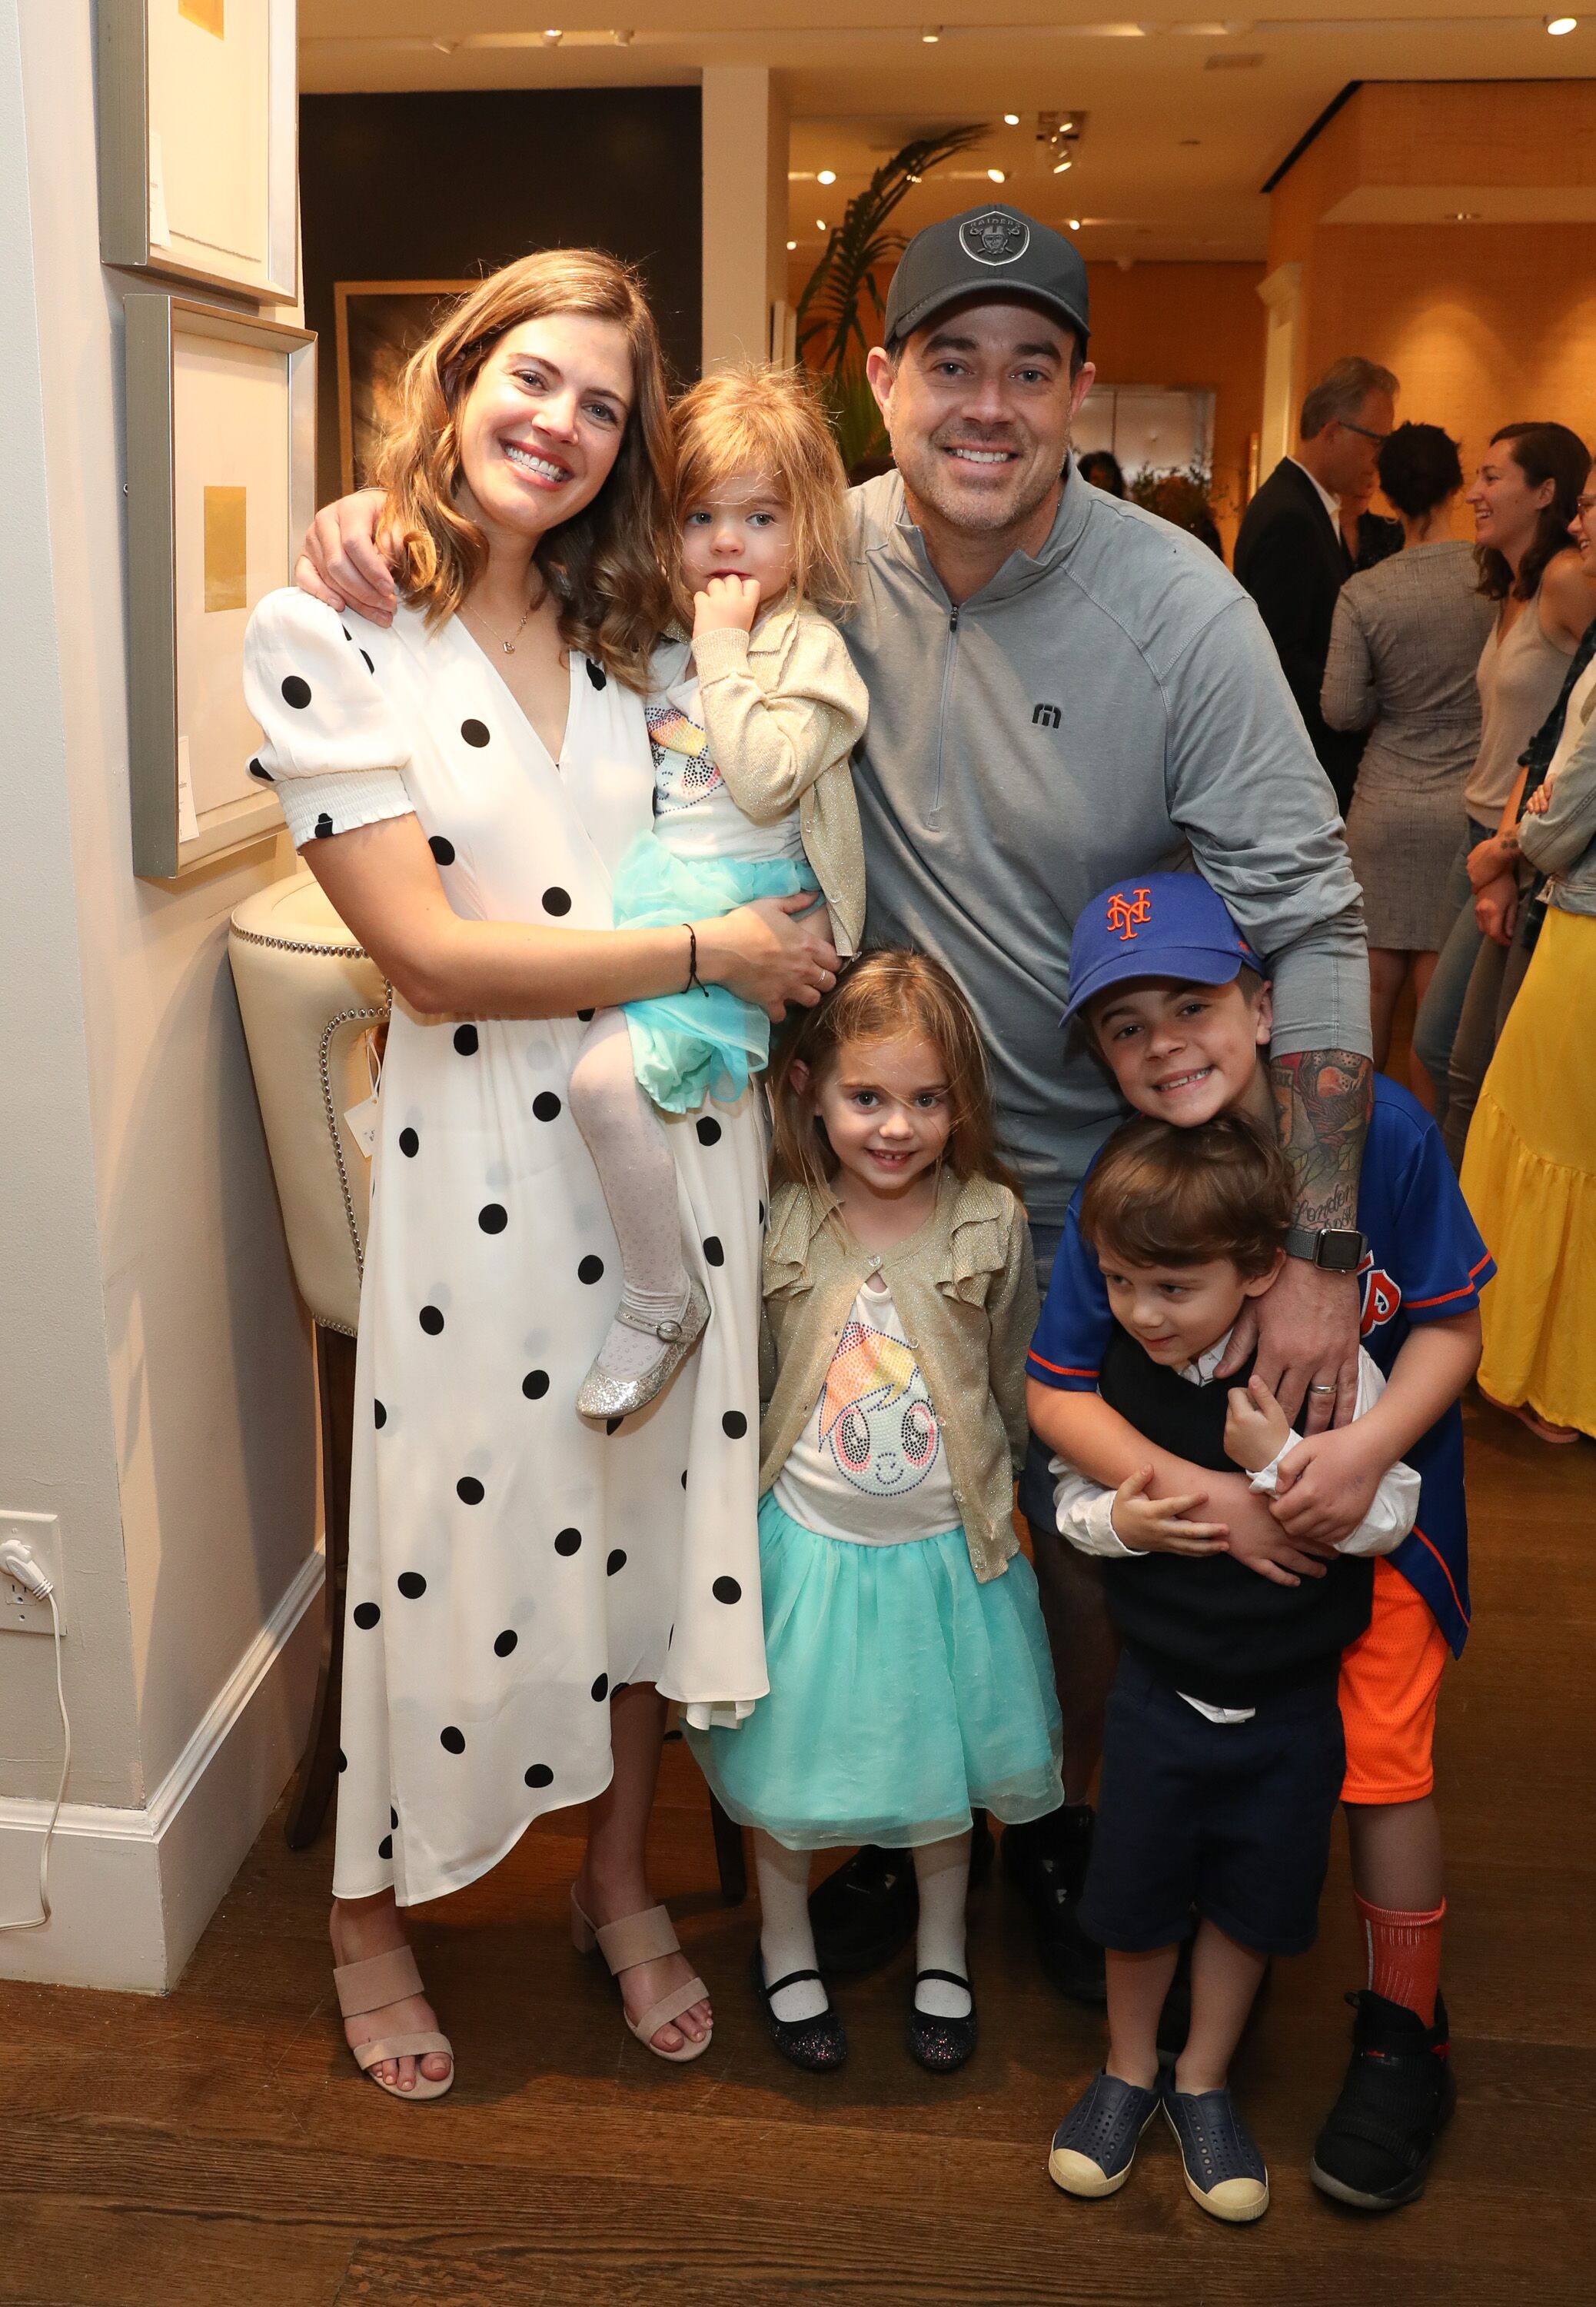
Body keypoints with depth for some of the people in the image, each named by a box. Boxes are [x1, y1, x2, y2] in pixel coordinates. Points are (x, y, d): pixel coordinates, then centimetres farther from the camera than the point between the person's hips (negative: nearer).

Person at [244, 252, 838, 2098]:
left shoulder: (635, 639, 10)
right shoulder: (328, 634, -7)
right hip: (480, 1163, -4)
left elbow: (761, 863, 17)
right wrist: (710, 952, -14)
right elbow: (429, 951, -15)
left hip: (676, 1147, 5)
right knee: (452, 1541, 7)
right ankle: (368, 1913, 34)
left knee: (649, 1508, 14)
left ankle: (618, 1882, 37)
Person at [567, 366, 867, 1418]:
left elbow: (765, 781, -18)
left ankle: (662, 1303, -9)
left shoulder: (807, 645, -4)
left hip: (741, 907, -9)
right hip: (653, 886, 9)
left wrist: (723, 651, -13)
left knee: (606, 1070, -25)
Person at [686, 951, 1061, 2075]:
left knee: (943, 1766, 18)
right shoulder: (776, 1227, -12)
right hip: (807, 1544, 0)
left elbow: (1017, 1386, 1)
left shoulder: (993, 1225, -11)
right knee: (789, 1767, 15)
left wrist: (986, 1495, 7)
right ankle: (786, 1947, 41)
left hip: (945, 1549, 0)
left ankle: (943, 1952, 43)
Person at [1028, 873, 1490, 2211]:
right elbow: (1057, 1393, -17)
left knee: (1380, 1762, -2)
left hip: (1377, 1498, -1)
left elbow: (1450, 1322, -12)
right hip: (1206, 1514, 2)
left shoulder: (1381, 1128, -21)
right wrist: (1202, 1495, -28)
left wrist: (1370, 1446, -28)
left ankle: (1404, 2038, 22)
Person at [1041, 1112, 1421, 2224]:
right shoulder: (1107, 1368, -13)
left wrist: (1282, 1460, -29)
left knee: (1249, 1900, 17)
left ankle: (1202, 2080, 41)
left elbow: (1388, 1519, -17)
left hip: (1289, 1704, -1)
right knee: (1136, 1892, 15)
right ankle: (1129, 2068, 42)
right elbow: (1071, 1495, 1)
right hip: (1160, 1691, 1)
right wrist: (1114, 1521, -20)